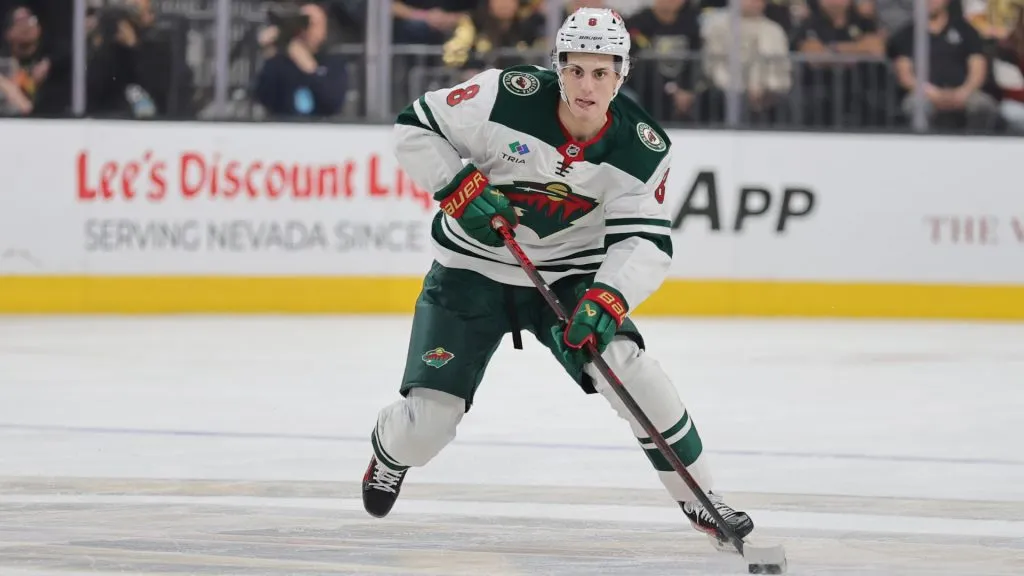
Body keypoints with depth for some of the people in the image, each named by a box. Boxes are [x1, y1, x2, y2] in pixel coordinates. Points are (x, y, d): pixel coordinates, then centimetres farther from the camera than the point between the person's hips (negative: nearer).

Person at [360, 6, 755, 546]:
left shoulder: (641, 148, -16)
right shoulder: (506, 97, -23)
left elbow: (645, 242, -18)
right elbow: (415, 127, -14)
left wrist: (608, 298, -35)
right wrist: (461, 189, -25)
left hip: (569, 276, 1)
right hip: (473, 271, -1)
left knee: (629, 368, -21)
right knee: (428, 421, -7)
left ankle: (699, 498, -4)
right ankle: (391, 450, 33)